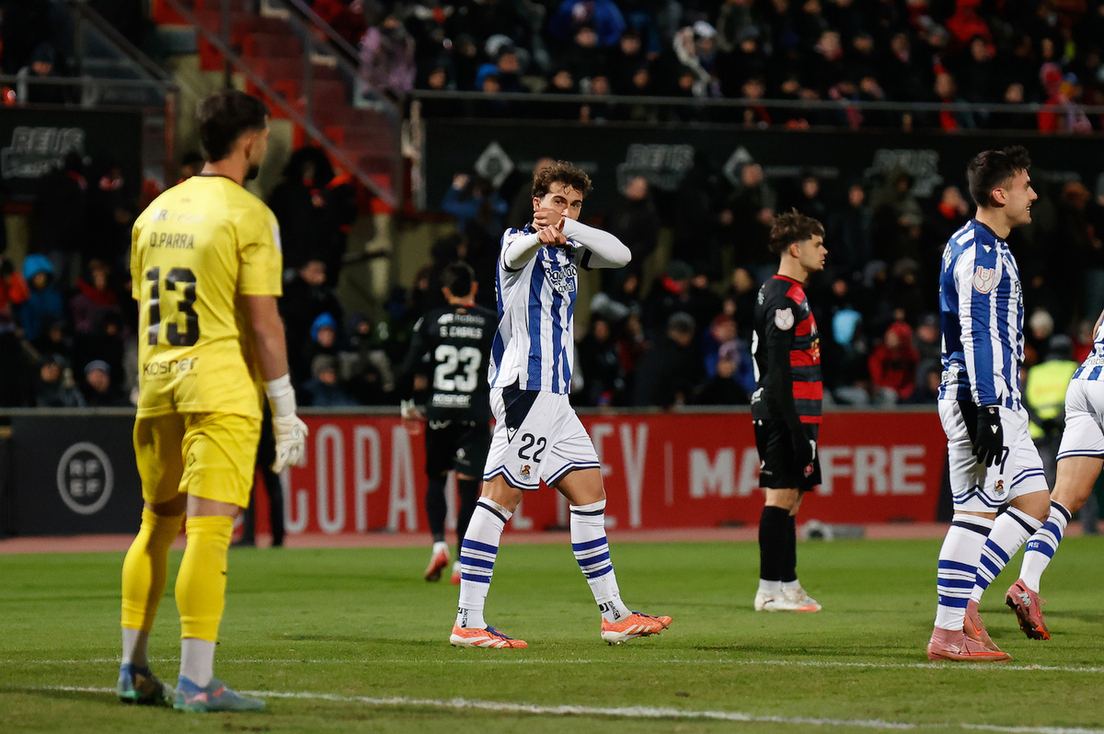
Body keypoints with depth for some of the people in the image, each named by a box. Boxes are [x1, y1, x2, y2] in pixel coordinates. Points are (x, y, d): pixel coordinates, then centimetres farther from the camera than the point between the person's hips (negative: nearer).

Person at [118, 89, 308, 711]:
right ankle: (196, 682, -10)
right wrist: (285, 409, -8)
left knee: (157, 525, 17)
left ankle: (134, 669, 20)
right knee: (209, 530, -8)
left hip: (158, 388, 7)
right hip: (221, 392, -7)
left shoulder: (156, 212, 12)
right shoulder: (249, 216, -8)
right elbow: (263, 320, -12)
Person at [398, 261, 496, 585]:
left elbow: (408, 369, -1)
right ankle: (461, 562, -3)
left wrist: (408, 407, 11)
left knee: (435, 479, 17)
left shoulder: (430, 321, 4)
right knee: (468, 486, 2)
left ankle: (439, 544, -2)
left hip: (439, 412, 1)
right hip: (476, 413, -1)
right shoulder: (492, 322, 2)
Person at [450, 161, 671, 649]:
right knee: (502, 494, -13)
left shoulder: (568, 251, 20)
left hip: (553, 396, 9)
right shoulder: (518, 241, -3)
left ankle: (613, 615, 16)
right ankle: (468, 622, -17)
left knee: (589, 491, 11)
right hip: (524, 386, -9)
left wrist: (567, 228, -14)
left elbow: (619, 255, 4)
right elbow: (516, 254, -28)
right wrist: (540, 236, -53)